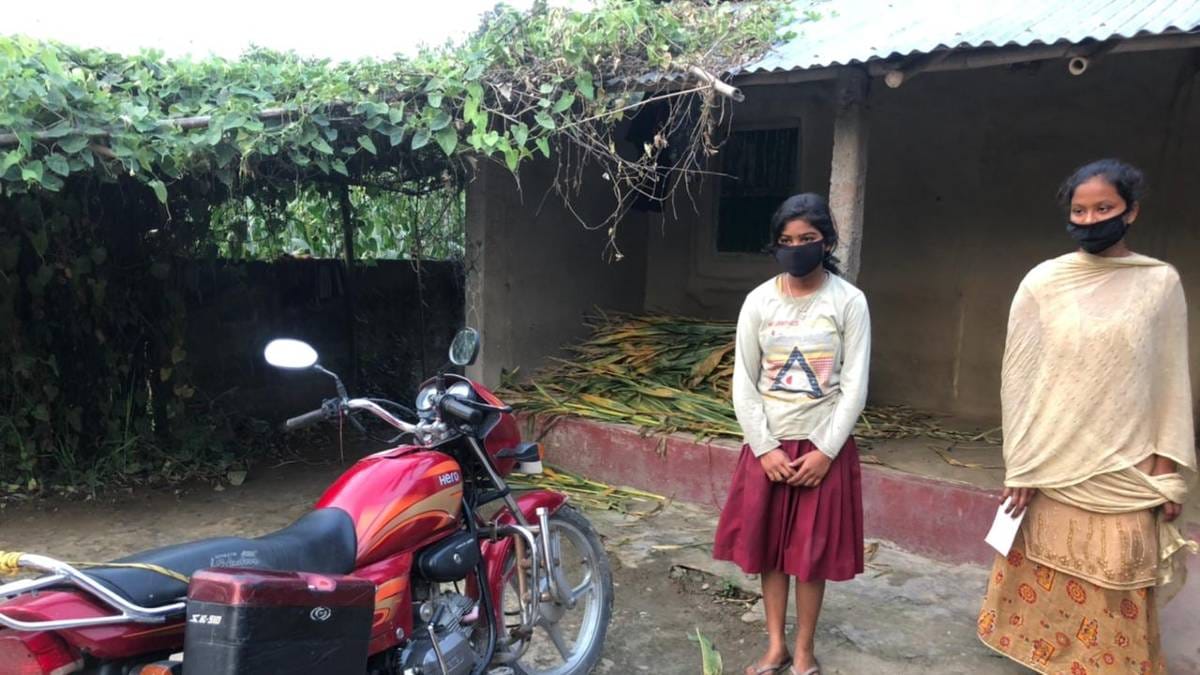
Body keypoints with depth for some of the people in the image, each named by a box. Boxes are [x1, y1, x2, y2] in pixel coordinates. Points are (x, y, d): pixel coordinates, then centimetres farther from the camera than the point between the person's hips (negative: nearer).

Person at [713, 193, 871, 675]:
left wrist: (825, 451, -11)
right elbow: (744, 384, -1)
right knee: (768, 548, 9)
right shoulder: (759, 301, -1)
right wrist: (765, 448, -8)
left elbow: (854, 386, -6)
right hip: (768, 444, 2)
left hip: (825, 445, -2)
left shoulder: (849, 301, -6)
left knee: (813, 551, 6)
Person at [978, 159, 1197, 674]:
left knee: (1118, 591, 7)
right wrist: (1019, 467, -3)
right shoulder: (1042, 283, -2)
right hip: (1053, 467, 0)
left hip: (1126, 473, 0)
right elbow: (1019, 377, -1)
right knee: (1051, 584, 9)